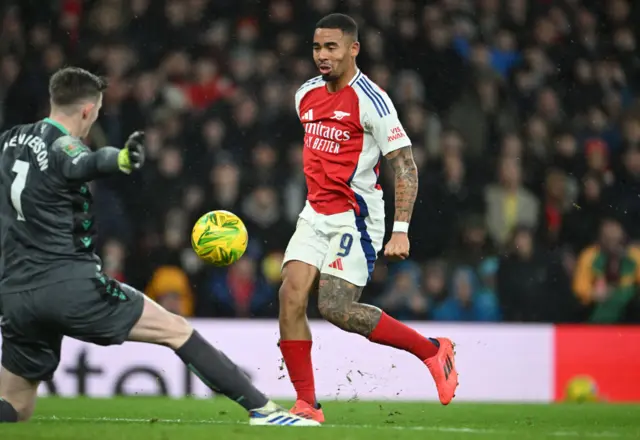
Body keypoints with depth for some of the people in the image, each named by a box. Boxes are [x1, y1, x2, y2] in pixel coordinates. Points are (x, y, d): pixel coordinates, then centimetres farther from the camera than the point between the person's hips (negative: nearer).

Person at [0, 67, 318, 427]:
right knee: (176, 330, -1)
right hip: (71, 285, -7)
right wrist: (120, 159, -57)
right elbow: (90, 164, -34)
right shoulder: (61, 147, -9)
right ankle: (263, 410, -5)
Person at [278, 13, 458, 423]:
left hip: (355, 216, -7)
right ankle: (307, 405, -3)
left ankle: (432, 350, 4)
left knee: (337, 309, -14)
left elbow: (406, 166, -16)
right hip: (315, 215, 7)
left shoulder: (371, 101, -14)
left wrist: (401, 230, -22)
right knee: (291, 296, -9)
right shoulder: (306, 95, 8)